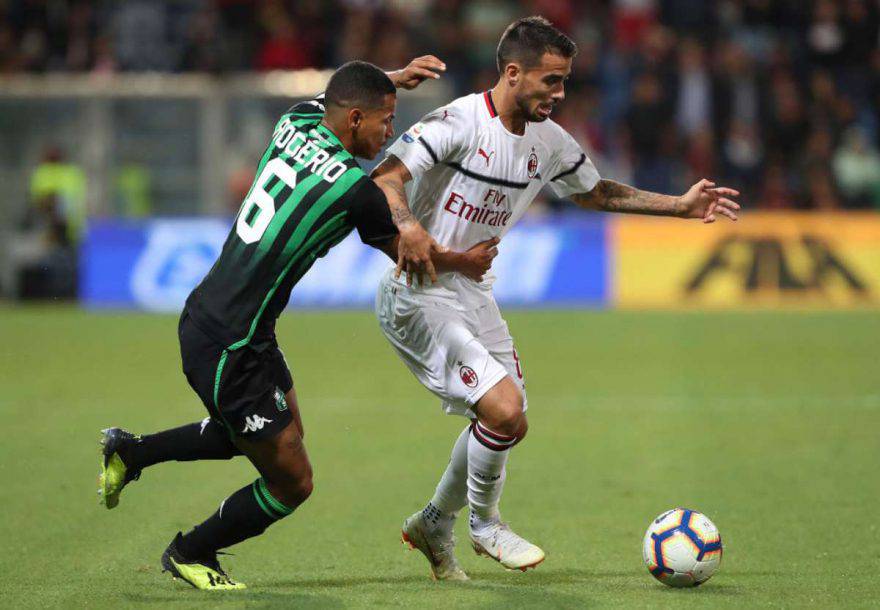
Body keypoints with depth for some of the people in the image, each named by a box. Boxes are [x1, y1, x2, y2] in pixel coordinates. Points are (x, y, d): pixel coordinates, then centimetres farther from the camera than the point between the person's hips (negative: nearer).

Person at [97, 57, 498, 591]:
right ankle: (191, 554, 26)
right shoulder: (358, 189, -19)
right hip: (230, 347, -9)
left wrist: (395, 78, 20)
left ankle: (132, 451, 32)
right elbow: (404, 252, 2)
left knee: (287, 428, 29)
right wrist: (464, 263, 20)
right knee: (292, 482, 4)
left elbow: (333, 93, 29)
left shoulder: (296, 123, 1)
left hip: (205, 315, 9)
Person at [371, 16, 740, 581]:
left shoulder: (550, 142, 5)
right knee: (505, 410, -19)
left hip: (474, 291, 9)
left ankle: (435, 525, 33)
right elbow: (385, 178, -27)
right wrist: (409, 229, -46)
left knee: (506, 421, 11)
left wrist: (681, 206, 17)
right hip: (419, 294, -9)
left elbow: (595, 192, 23)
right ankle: (483, 521, 7)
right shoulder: (458, 122, -19)